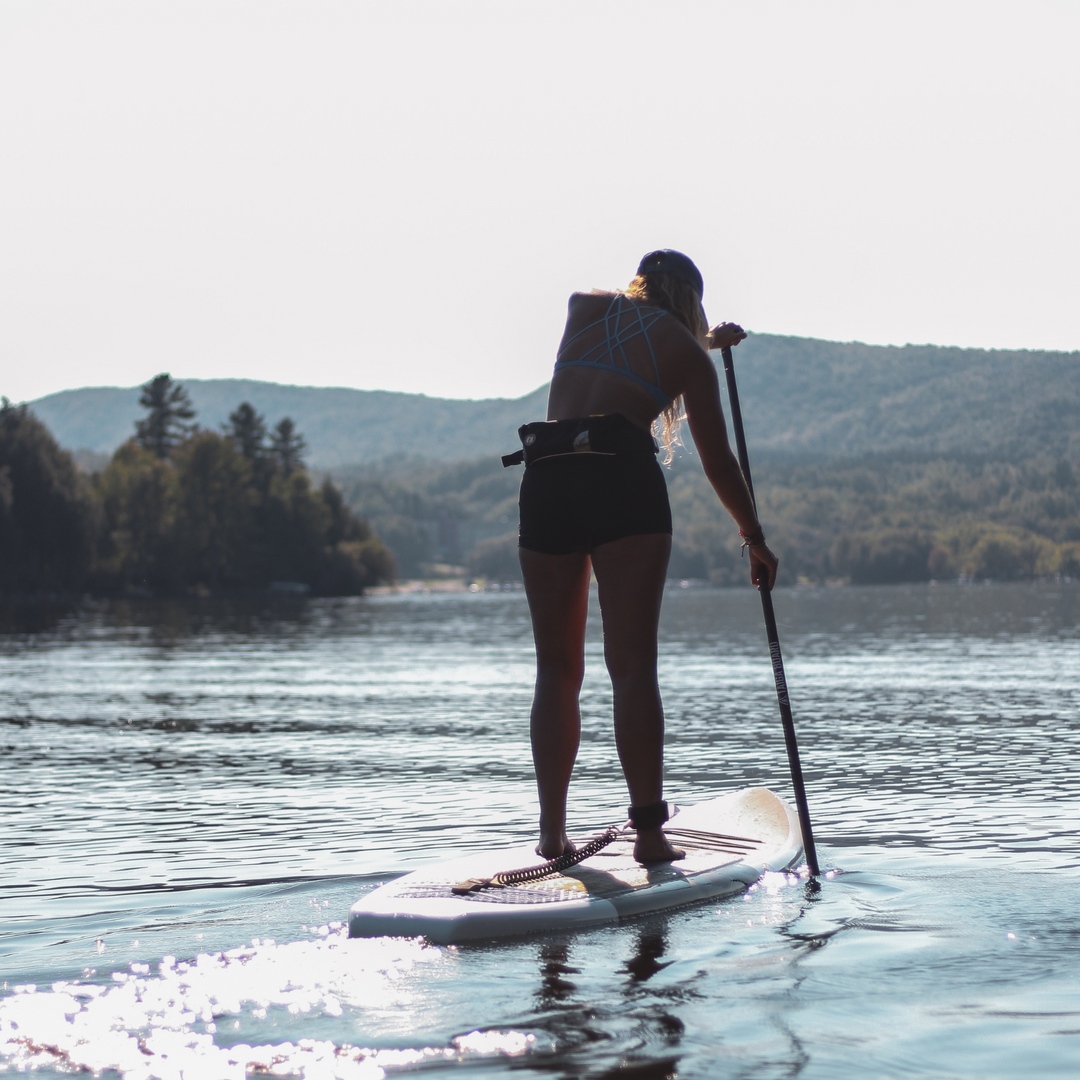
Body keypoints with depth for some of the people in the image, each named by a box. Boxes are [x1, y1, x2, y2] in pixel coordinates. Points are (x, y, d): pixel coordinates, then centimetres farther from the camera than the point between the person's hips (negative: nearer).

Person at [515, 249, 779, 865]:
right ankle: (650, 831, -10)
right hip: (625, 480, -3)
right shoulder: (688, 352, 13)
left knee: (557, 669, 8)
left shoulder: (585, 309, 22)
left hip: (546, 483, 4)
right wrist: (756, 539, 26)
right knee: (634, 664, -5)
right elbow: (719, 463, 14)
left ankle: (552, 832, 5)